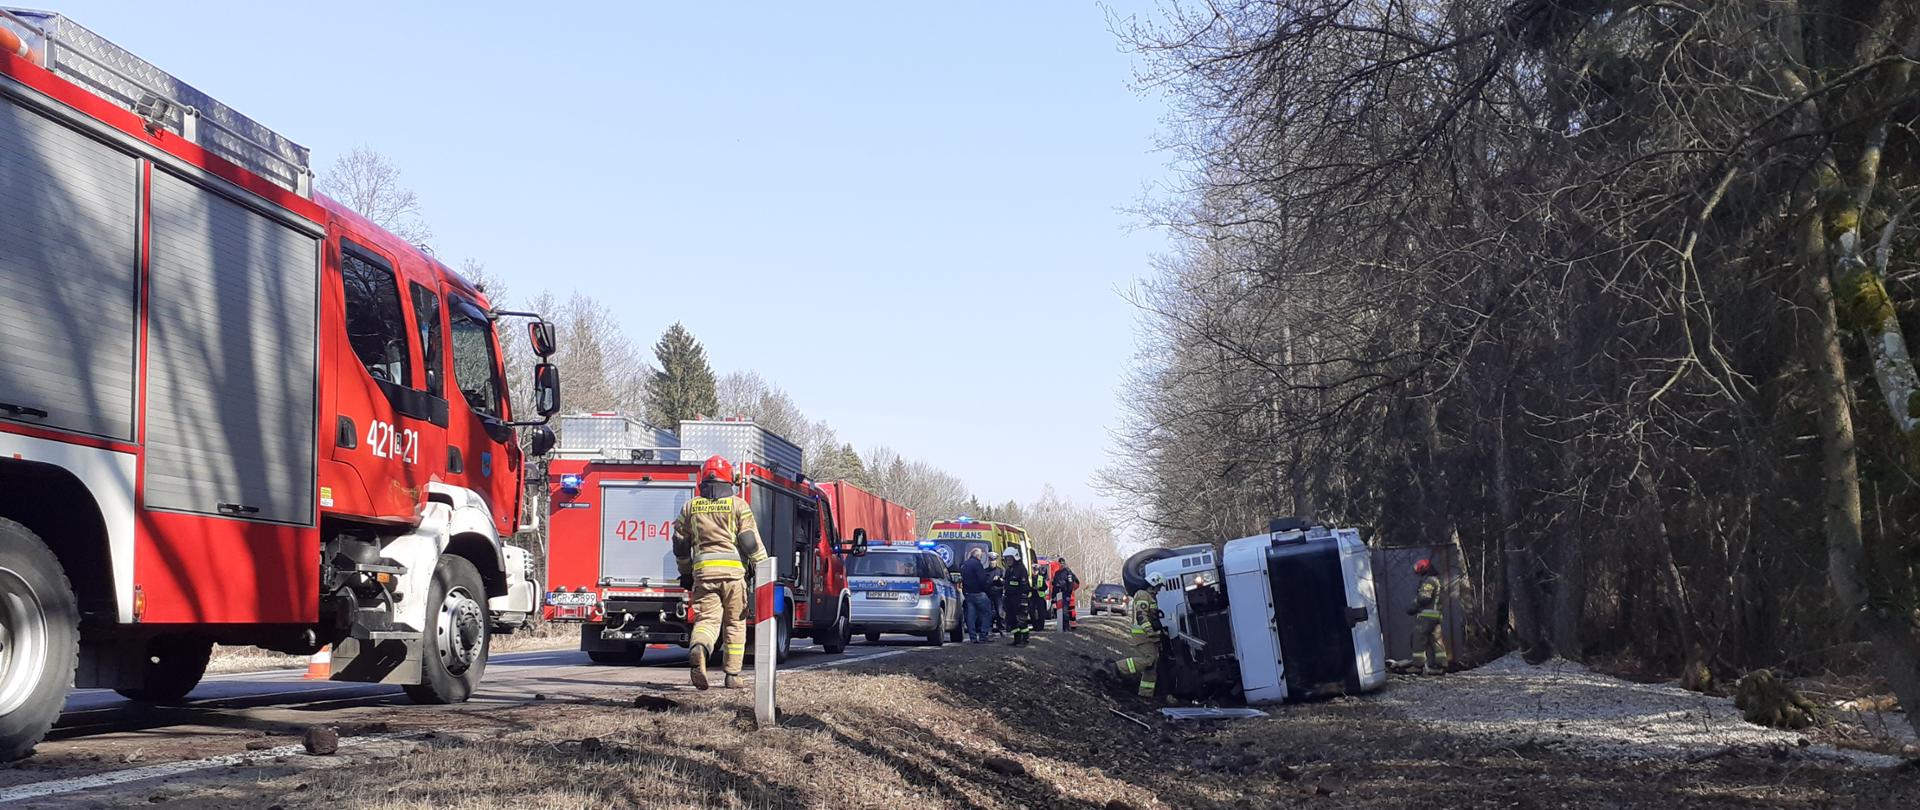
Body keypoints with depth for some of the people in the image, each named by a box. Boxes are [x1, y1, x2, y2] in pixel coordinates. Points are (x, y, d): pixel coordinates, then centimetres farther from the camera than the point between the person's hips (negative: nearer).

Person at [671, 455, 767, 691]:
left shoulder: (690, 507, 13)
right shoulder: (738, 505, 4)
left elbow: (680, 545, 17)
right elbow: (751, 542, -2)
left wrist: (686, 573, 28)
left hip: (702, 570, 2)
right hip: (733, 569, -2)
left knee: (707, 618, -2)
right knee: (735, 623, 9)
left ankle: (698, 648, -34)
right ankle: (732, 675, 10)